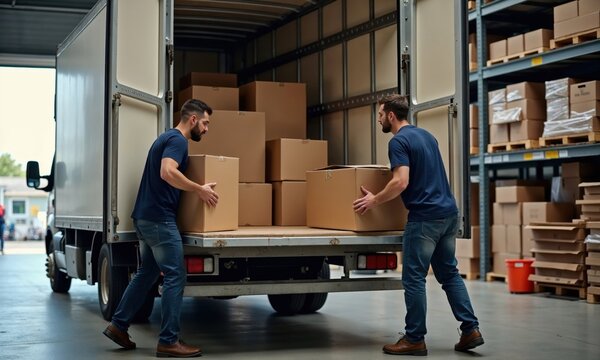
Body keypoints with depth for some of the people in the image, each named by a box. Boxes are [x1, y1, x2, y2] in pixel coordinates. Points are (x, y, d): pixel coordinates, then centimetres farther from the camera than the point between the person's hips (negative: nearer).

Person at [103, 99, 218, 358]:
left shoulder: (167, 137, 19)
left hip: (145, 217, 10)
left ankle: (118, 325, 22)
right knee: (175, 277, -7)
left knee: (147, 273, 18)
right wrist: (199, 190, -20)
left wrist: (195, 189, 33)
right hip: (159, 219, -10)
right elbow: (168, 173, -29)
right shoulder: (177, 140, -13)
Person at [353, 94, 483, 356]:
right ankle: (470, 330, 9)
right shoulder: (426, 135, 18)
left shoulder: (398, 141, -10)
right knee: (449, 274, 14)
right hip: (448, 212, 9)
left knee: (414, 278, -1)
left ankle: (414, 339, 5)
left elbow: (401, 182, -22)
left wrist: (374, 200, -8)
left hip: (425, 217, -9)